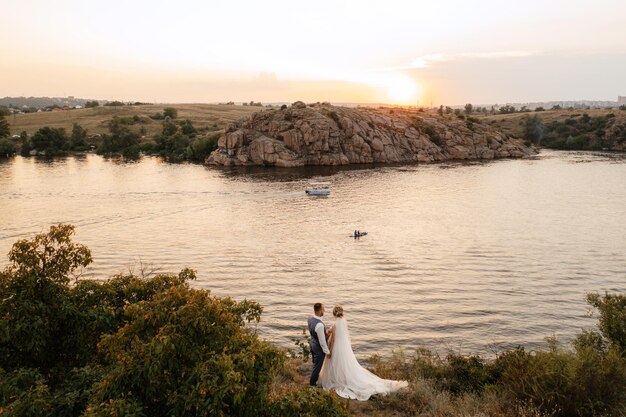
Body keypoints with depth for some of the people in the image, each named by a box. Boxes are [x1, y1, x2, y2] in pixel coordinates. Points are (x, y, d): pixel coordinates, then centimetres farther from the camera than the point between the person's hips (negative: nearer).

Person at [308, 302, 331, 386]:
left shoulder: (310, 319, -12)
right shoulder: (319, 325, -38)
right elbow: (322, 341, -27)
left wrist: (324, 333, 1)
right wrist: (327, 351, -13)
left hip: (312, 342, 8)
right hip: (319, 347, -8)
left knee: (315, 362, 33)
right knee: (317, 365, 16)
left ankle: (315, 376, 57)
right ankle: (312, 383, 35)